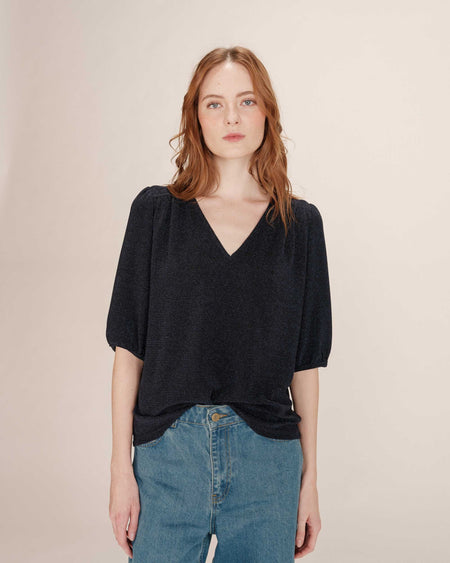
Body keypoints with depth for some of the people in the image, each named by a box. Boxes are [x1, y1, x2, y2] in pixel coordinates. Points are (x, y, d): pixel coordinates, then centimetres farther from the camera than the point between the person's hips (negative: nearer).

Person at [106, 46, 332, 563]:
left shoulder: (300, 223, 3)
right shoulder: (155, 211, 1)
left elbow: (305, 361, 5)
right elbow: (128, 347, 0)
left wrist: (310, 478, 5)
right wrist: (121, 467, -3)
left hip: (267, 460, 1)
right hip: (167, 450, 0)